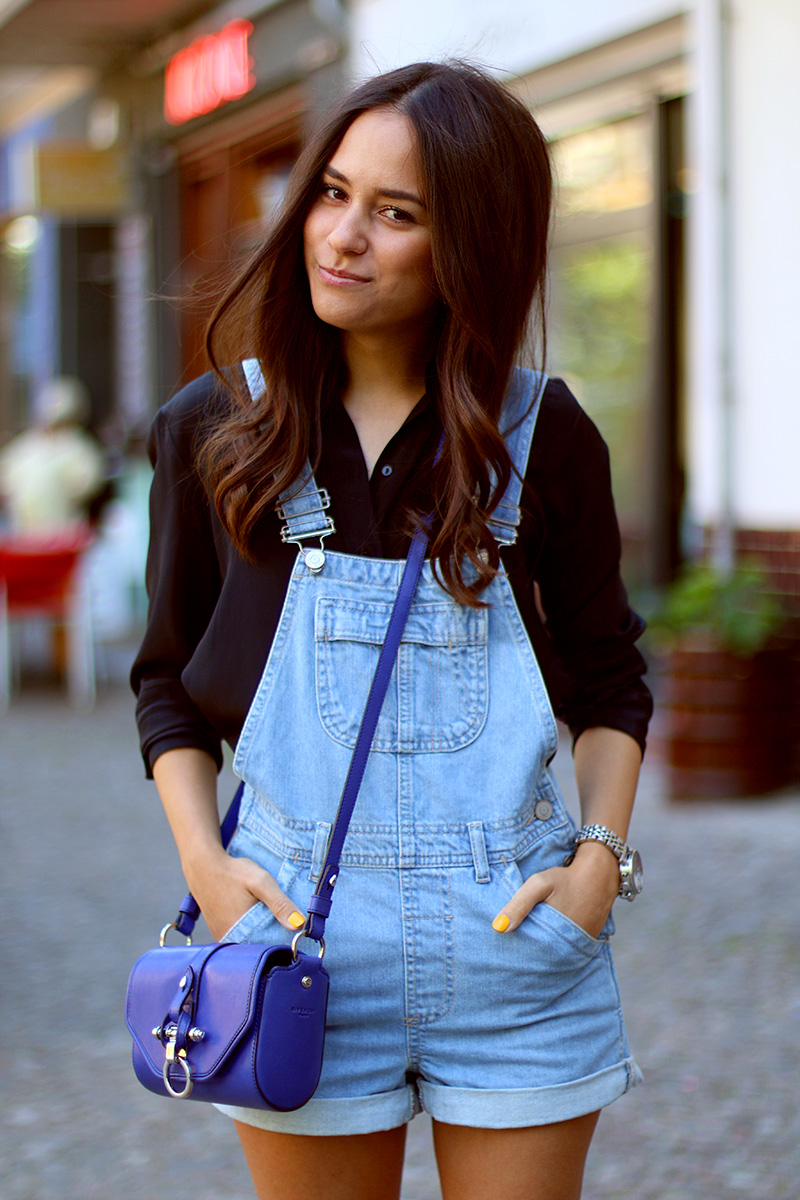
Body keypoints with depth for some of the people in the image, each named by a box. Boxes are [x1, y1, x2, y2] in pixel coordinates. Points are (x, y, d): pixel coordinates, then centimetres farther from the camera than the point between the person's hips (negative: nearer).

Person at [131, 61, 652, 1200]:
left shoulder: (541, 434, 1)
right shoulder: (217, 428, 3)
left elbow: (608, 675, 11)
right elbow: (171, 678, 11)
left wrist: (601, 852, -3)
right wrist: (204, 858, -3)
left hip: (514, 929, 0)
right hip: (301, 929, 0)